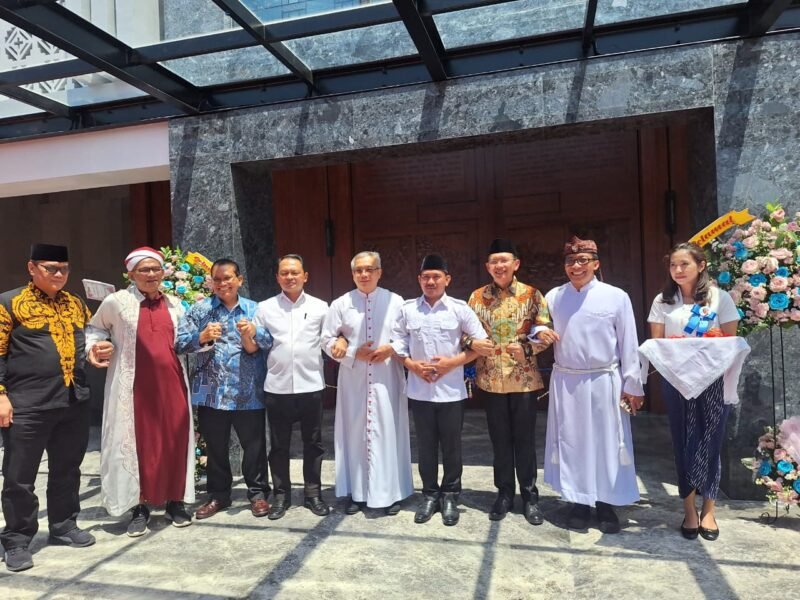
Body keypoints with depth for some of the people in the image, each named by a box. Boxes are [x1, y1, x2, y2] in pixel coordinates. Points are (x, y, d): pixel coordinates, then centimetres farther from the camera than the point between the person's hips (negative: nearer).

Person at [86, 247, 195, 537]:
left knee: (174, 442, 7)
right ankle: (139, 507, 20)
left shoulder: (174, 304, 10)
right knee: (137, 443, 4)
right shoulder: (116, 302, -2)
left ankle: (175, 502, 23)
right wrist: (94, 346, -5)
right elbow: (96, 328, 13)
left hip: (171, 384, 3)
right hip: (135, 386, -3)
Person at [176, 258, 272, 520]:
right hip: (211, 392, 1)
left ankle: (258, 493, 22)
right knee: (215, 447, 13)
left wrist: (254, 333, -25)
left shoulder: (254, 309, 5)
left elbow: (271, 342, -5)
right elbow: (178, 342, -3)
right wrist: (201, 337, -20)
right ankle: (218, 495, 30)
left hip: (248, 392, 0)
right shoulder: (200, 309, 4)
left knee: (254, 444, 6)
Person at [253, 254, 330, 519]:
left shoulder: (320, 306, 4)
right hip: (278, 387, 0)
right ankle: (281, 495, 24)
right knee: (279, 445, 10)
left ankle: (313, 493, 24)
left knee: (313, 443, 10)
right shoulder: (265, 308, 5)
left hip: (311, 385, 0)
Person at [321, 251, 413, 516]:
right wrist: (354, 353, -10)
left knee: (388, 433, 3)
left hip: (387, 379, -1)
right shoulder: (340, 304, 3)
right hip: (353, 380, 1)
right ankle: (356, 492, 18)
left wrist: (390, 349, -13)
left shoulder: (395, 301, 2)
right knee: (354, 433, 6)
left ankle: (390, 492, 15)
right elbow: (328, 340, 4)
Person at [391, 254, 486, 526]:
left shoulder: (459, 308, -5)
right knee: (425, 446, 13)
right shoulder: (407, 309, 0)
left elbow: (481, 342, -2)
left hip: (451, 390, -1)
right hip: (419, 390, 2)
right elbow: (397, 341, 6)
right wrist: (411, 365, -10)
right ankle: (430, 495, 28)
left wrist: (453, 362, -12)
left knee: (451, 446, 10)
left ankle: (450, 496, 27)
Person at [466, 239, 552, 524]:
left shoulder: (532, 294, -2)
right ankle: (504, 494, 27)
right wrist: (472, 343, -14)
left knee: (525, 439, 8)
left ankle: (530, 496, 23)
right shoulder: (477, 296, 4)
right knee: (500, 439, 12)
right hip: (491, 380, 2)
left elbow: (546, 331, -3)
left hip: (524, 379, -2)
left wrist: (528, 348, -20)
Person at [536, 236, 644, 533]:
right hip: (566, 382, 2)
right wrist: (540, 333, -10)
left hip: (604, 381, -2)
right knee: (571, 442, 9)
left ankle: (606, 503, 23)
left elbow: (628, 344, -2)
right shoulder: (553, 296, 2)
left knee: (606, 442, 7)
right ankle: (578, 501, 25)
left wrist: (631, 385, -2)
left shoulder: (616, 297, -5)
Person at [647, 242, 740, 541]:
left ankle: (708, 508, 21)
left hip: (713, 381, -1)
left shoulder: (720, 298, 2)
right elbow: (656, 344, 5)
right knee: (683, 443, 6)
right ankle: (689, 509, 19)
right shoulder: (663, 301, 4)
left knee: (709, 443, 5)